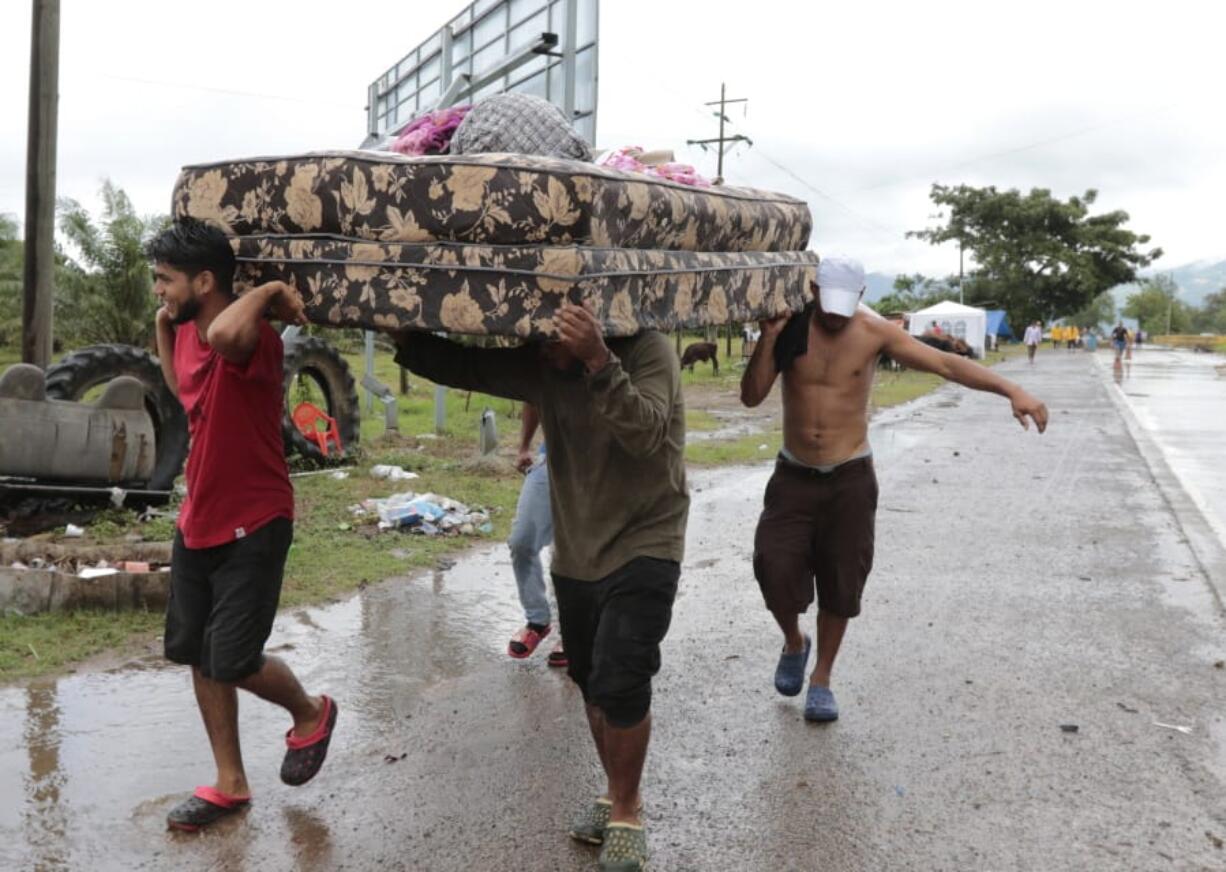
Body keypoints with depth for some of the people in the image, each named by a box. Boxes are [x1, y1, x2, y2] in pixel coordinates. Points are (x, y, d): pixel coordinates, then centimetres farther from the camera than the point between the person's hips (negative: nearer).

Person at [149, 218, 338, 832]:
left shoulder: (254, 340, -23)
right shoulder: (186, 334, 3)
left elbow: (225, 334, -50)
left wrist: (269, 292, -32)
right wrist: (161, 324, 14)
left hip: (252, 528, -9)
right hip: (197, 524, 9)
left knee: (232, 663, -6)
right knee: (196, 655, 12)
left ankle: (311, 714, 26)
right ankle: (229, 783, 27)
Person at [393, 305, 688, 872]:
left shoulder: (648, 352, -17)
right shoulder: (539, 365, -2)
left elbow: (646, 433, -34)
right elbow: (461, 365, -5)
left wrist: (598, 361, -45)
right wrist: (403, 338, -20)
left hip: (643, 549, -6)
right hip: (575, 553, 6)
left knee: (620, 684, -13)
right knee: (590, 683, 15)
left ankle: (627, 814, 7)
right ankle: (616, 793, 34)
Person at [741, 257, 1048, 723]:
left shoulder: (874, 332, -8)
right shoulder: (789, 328, -6)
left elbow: (946, 363, -13)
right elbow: (751, 396, -11)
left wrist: (1012, 391, -23)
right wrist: (769, 336, -24)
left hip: (850, 478, 0)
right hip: (793, 475, 0)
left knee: (840, 584, 5)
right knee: (774, 569, -11)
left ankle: (822, 678, 26)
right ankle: (794, 642, 22)